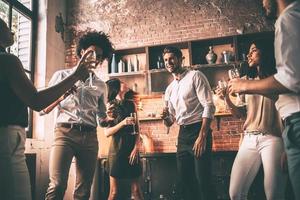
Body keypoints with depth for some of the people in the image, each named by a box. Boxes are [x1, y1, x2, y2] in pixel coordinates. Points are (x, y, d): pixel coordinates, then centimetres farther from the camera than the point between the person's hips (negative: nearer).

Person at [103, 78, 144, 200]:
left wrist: (136, 148, -6)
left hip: (132, 147, 3)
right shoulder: (110, 105, 0)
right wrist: (123, 123, -17)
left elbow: (137, 128, 6)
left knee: (136, 190, 3)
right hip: (117, 148, -3)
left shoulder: (131, 103, 10)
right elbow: (107, 132, -6)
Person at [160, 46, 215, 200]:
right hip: (182, 135, 7)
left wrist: (202, 136, -20)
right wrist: (165, 117, -4)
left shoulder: (195, 76, -3)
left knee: (202, 180, -6)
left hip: (199, 131, -7)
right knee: (184, 180, 11)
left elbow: (209, 106, -12)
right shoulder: (169, 89, 16)